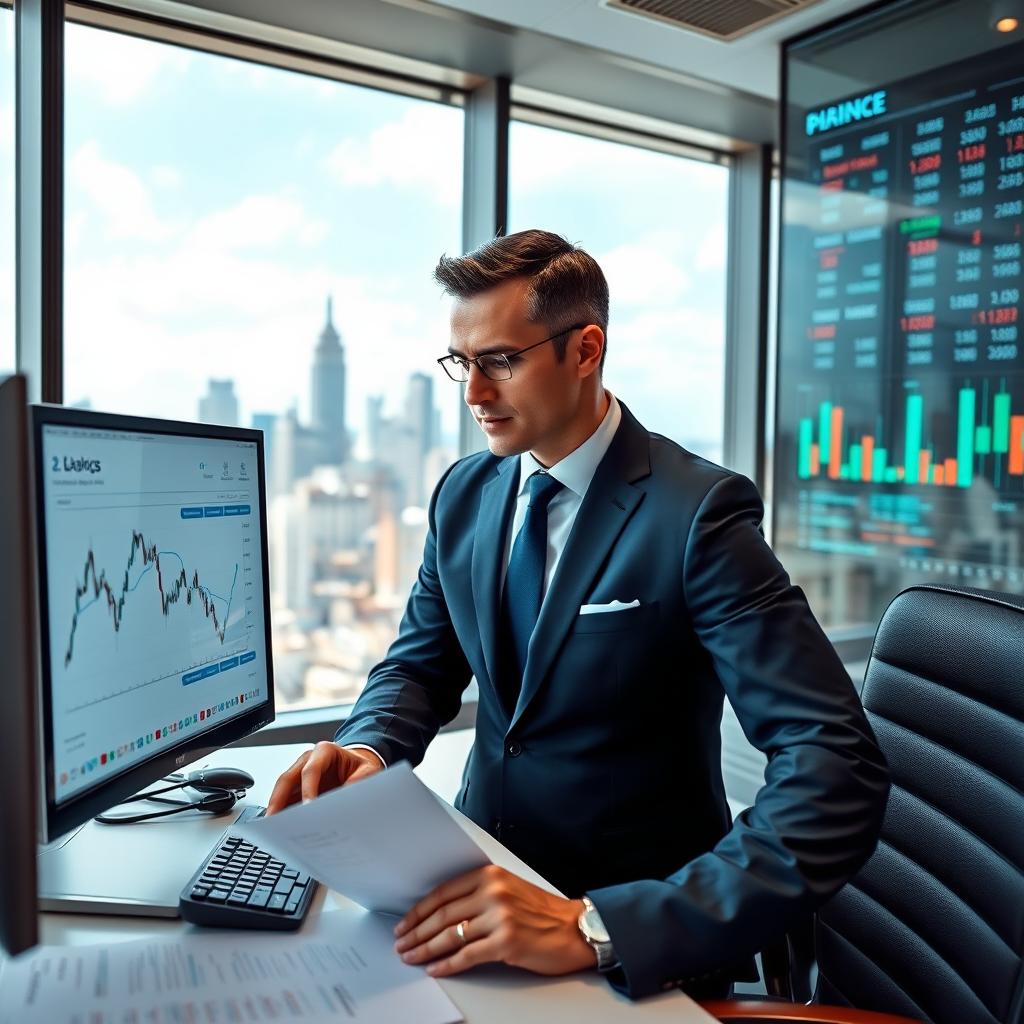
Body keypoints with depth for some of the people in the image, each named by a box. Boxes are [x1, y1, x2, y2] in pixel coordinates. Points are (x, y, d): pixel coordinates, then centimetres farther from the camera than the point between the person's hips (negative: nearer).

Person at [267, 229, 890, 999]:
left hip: (638, 930, -5)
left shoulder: (698, 512, -18)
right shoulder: (463, 494, 1)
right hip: (486, 873, 5)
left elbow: (837, 772, -25)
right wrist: (369, 748, -12)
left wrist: (597, 928, -32)